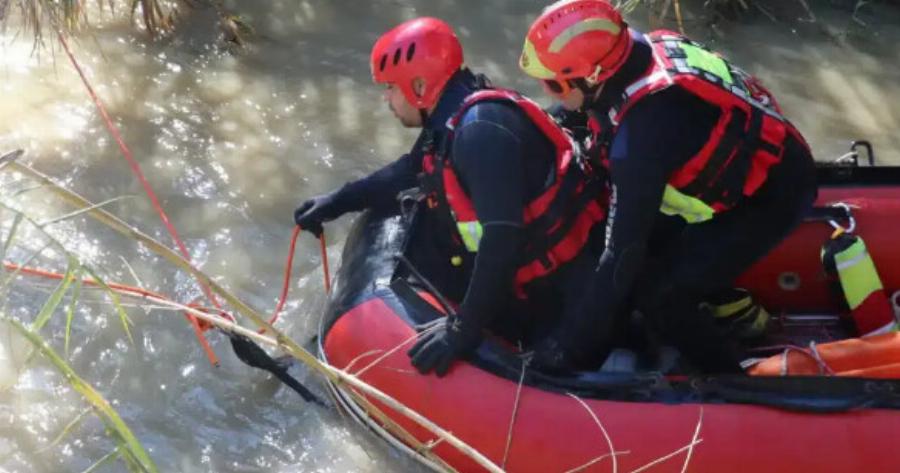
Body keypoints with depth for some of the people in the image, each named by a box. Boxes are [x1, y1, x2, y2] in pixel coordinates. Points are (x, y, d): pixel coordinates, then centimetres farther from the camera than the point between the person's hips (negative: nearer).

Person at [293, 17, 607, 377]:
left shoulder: (480, 129, -25)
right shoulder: (451, 120, 7)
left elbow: (503, 237, -32)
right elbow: (410, 171, 27)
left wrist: (465, 327, -30)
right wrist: (339, 201, 25)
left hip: (567, 281, -10)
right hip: (535, 264, 10)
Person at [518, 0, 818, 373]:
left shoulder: (642, 132, -36)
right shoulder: (645, 50, -13)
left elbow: (623, 252, -32)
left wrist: (571, 348, -25)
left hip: (771, 197, -8)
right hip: (758, 157, 9)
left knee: (657, 293, -8)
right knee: (652, 238, 13)